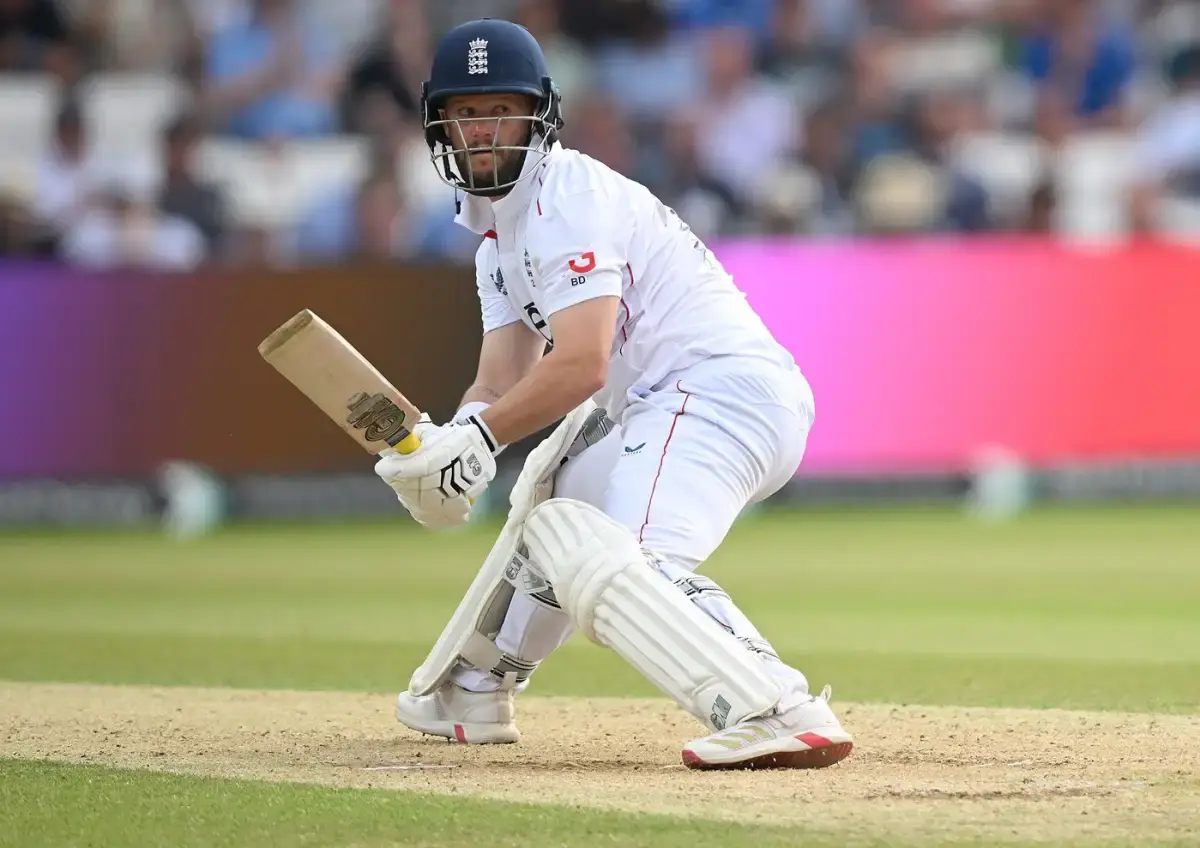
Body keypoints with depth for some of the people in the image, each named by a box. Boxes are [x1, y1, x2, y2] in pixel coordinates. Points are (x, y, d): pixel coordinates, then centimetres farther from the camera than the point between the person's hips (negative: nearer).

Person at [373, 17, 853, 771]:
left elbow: (581, 367, -21)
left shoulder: (567, 198, -11)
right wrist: (453, 439, -10)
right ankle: (472, 695, 50)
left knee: (615, 566, -31)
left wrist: (480, 436, -22)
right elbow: (503, 381, 10)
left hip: (718, 389, -11)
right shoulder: (499, 224, 20)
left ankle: (781, 712, -50)